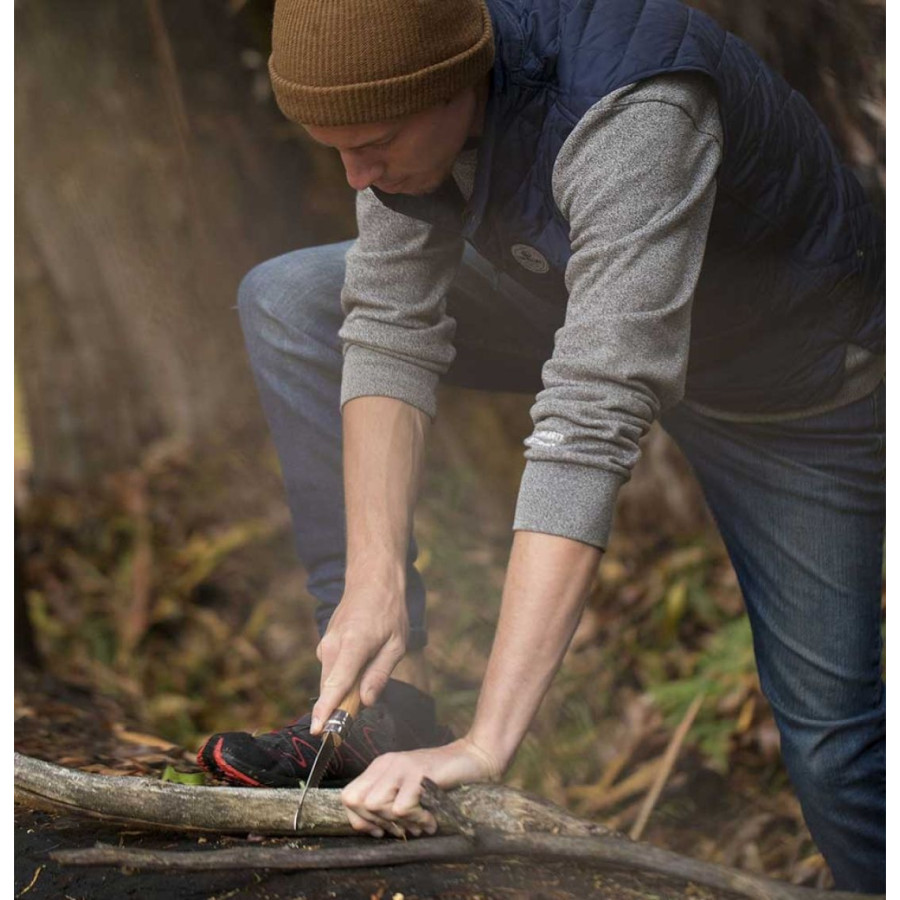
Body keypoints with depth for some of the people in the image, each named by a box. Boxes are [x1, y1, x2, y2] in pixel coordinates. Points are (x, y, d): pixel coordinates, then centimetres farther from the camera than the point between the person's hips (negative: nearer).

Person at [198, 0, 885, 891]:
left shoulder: (635, 115, -43)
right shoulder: (401, 75, -22)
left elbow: (593, 418, -49)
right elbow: (392, 325, -19)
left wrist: (485, 746, -52)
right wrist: (373, 578, -32)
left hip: (793, 388, -6)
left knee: (826, 731, -6)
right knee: (285, 301, -6)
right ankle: (394, 705, -6)